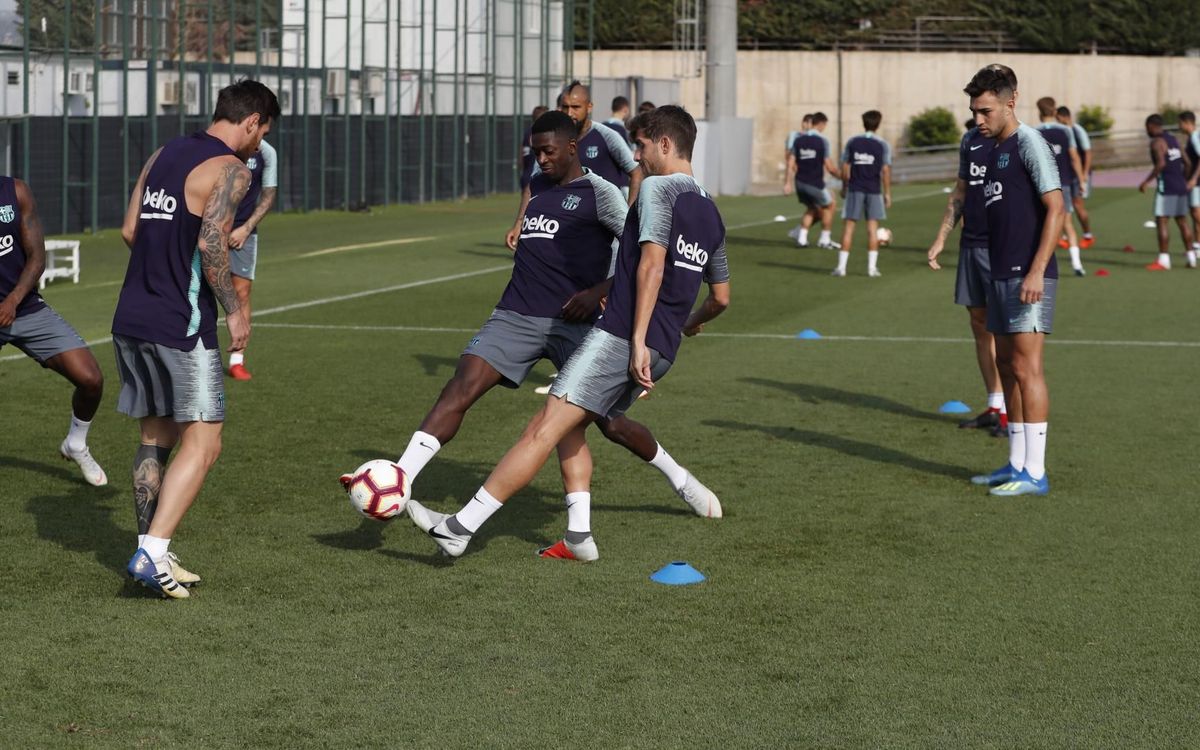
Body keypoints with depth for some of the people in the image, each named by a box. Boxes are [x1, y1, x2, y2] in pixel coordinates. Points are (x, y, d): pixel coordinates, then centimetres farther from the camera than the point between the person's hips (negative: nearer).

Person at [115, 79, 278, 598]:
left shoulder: (162, 155, 15)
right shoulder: (231, 169, -9)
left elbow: (130, 231, 15)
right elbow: (210, 242, -21)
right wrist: (234, 309, -10)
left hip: (131, 318, 8)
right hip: (180, 324, -8)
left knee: (156, 439, 16)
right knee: (202, 444, -4)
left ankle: (151, 553, 17)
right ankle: (151, 553, -12)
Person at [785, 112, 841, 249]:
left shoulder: (798, 139, 4)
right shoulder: (822, 140, -11)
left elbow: (791, 163, 2)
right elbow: (829, 166, -11)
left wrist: (788, 182, 7)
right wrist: (841, 175, 5)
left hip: (800, 183, 5)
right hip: (815, 183, -5)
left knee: (811, 208, 26)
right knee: (828, 206, 19)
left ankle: (802, 237, 16)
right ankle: (825, 239, 20)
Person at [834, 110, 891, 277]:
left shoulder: (852, 142, 1)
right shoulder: (882, 145, -3)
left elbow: (845, 168, 3)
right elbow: (885, 171, -5)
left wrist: (844, 188, 15)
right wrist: (887, 194, 2)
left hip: (854, 189, 1)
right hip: (874, 190, -1)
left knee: (848, 226, 3)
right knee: (872, 227, 5)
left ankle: (841, 266, 1)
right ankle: (872, 266, 4)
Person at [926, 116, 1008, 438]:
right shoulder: (970, 140, 13)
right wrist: (941, 238, 18)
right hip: (971, 244, 7)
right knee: (980, 325, 9)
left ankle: (1012, 411, -1)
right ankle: (994, 408, 17)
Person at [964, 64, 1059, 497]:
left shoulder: (1029, 144, -10)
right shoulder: (994, 150, 16)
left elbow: (1055, 208, -15)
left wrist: (1036, 271, -21)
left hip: (1028, 277, -9)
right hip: (1001, 275, 9)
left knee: (1026, 368, -9)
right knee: (1006, 366, 11)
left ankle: (1035, 473, -7)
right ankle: (1017, 465, 18)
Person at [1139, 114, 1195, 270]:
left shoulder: (1156, 142, -9)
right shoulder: (1172, 139, 16)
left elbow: (1161, 164, -22)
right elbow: (1187, 163, 17)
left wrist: (1146, 182, -19)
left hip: (1166, 186, -8)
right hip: (1180, 186, 8)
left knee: (1162, 221, -6)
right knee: (1182, 221, 13)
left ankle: (1163, 260, -10)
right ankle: (1191, 258, 14)